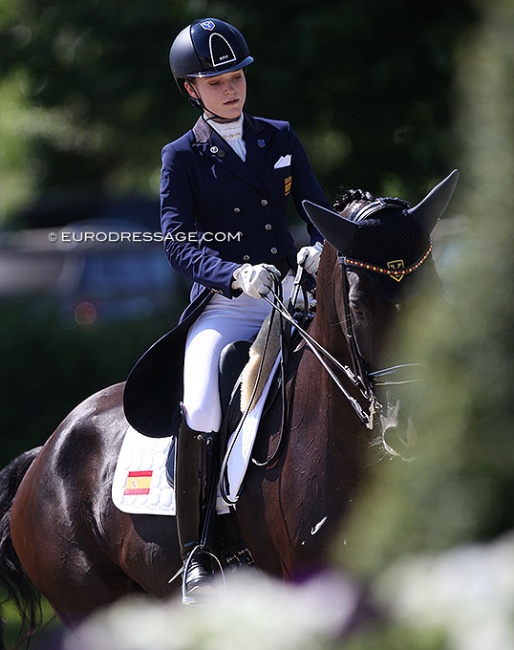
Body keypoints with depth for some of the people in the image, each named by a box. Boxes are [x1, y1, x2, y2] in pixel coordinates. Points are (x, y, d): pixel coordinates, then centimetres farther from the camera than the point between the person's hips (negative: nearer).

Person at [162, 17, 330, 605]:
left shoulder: (279, 138, 15)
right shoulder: (182, 157, 5)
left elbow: (316, 205, 10)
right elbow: (178, 242, -6)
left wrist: (319, 246, -14)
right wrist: (236, 275, -25)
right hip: (224, 306, -3)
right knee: (200, 405, -28)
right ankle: (196, 551, -18)